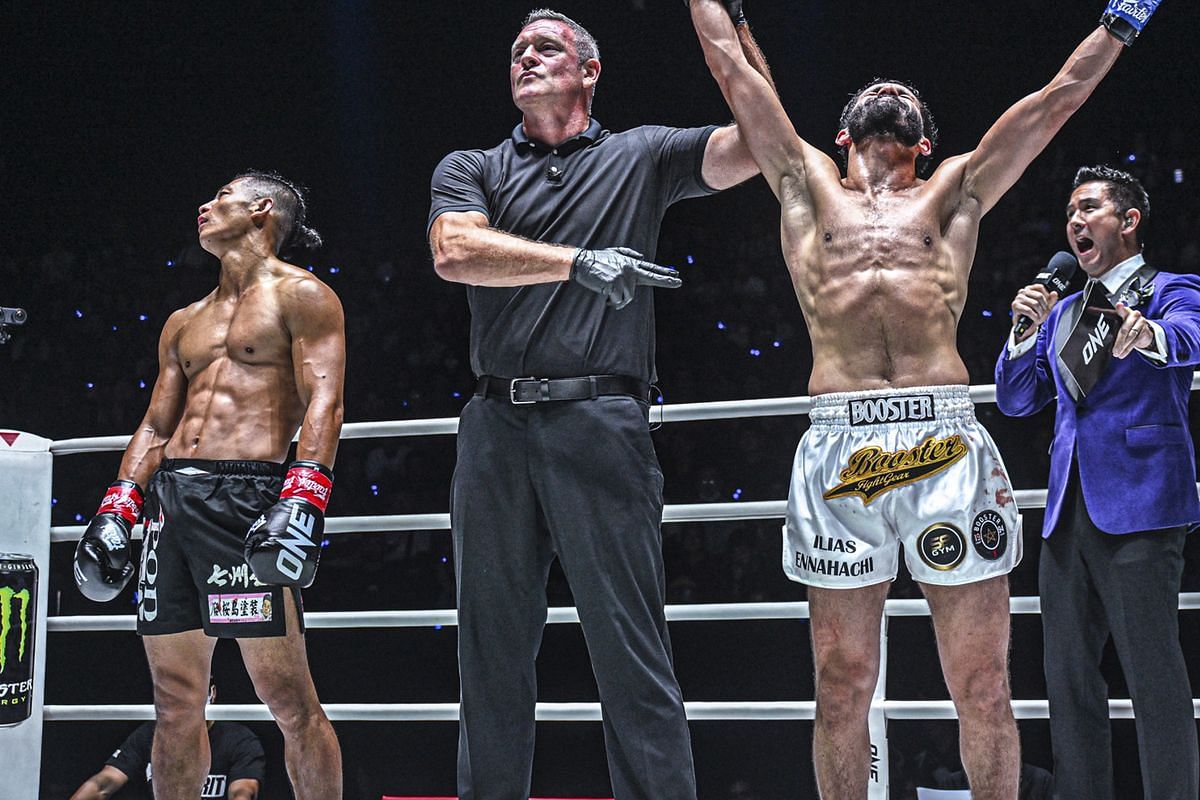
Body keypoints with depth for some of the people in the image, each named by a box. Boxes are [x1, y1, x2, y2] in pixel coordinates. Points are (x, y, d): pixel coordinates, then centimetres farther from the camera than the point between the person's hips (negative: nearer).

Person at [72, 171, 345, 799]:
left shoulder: (301, 295, 4)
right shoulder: (184, 323, 25)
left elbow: (324, 401, -8)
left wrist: (304, 498, -21)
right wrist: (117, 510, 11)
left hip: (247, 498, -7)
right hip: (170, 499, 7)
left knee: (288, 699, -9)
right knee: (175, 700, 7)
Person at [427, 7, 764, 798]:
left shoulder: (638, 156, 13)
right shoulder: (471, 168, 17)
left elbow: (755, 142, 2)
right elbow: (455, 251, -4)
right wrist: (579, 263, -12)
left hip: (601, 424, -2)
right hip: (495, 429, 3)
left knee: (632, 652, -5)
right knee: (493, 651, 7)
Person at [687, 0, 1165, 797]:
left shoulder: (954, 192, 23)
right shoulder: (808, 184, 23)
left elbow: (1061, 96, 26)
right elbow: (731, 66, 26)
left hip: (950, 442, 0)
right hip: (838, 447, 0)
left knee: (982, 687, 0)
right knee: (842, 687, 3)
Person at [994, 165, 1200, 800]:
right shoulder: (1063, 310, 22)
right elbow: (1016, 400, 21)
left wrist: (1147, 334, -44)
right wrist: (1026, 330, 3)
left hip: (1137, 504, -7)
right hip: (1069, 509, 7)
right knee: (1068, 675, 8)